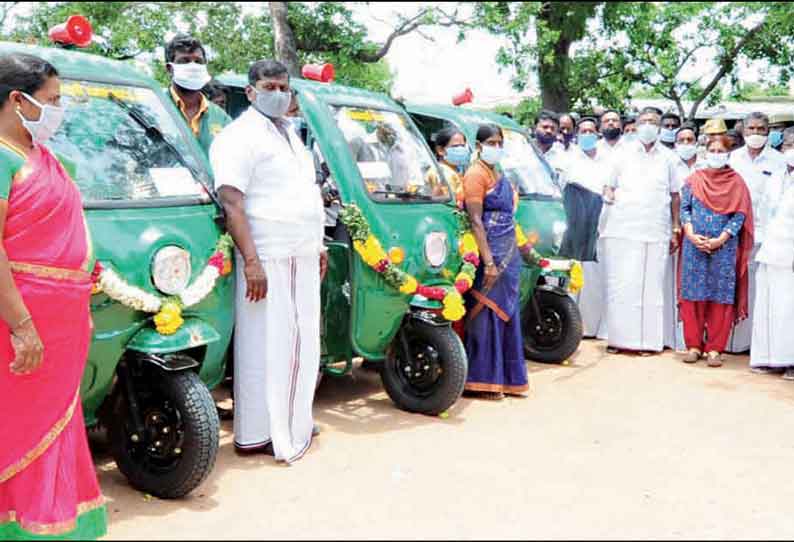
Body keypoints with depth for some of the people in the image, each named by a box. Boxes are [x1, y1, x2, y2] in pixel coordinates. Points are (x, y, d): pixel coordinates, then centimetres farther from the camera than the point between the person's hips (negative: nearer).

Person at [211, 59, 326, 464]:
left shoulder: (289, 133, 20)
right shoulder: (241, 135, -9)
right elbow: (231, 202, -18)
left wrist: (317, 246, 22)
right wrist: (251, 261, -25)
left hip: (302, 258, 9)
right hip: (268, 260, -9)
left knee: (299, 343, 14)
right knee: (265, 347, -4)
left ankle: (295, 422, 27)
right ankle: (255, 434, 4)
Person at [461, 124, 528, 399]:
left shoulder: (499, 174, 16)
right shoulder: (476, 174, -10)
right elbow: (475, 221, -17)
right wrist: (488, 262, -22)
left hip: (509, 253, 9)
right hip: (490, 252, -9)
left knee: (506, 313, 13)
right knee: (487, 315, -5)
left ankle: (503, 378, 23)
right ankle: (483, 380, 3)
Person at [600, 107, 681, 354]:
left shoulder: (667, 157, 12)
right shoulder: (624, 153, 11)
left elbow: (675, 195, 14)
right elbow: (610, 186, 15)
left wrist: (676, 229, 10)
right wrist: (609, 196, -9)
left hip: (656, 232, 1)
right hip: (623, 229, 0)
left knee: (651, 285, -1)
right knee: (621, 285, -3)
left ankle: (647, 339, 5)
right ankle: (618, 337, 3)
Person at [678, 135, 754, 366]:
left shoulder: (736, 182, 4)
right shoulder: (694, 179, 10)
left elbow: (739, 215, -1)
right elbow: (684, 209, 6)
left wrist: (720, 239, -13)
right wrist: (691, 235, -9)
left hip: (724, 248, -1)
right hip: (694, 246, 1)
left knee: (720, 296, 0)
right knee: (693, 295, 2)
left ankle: (714, 348, 6)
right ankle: (694, 345, 11)